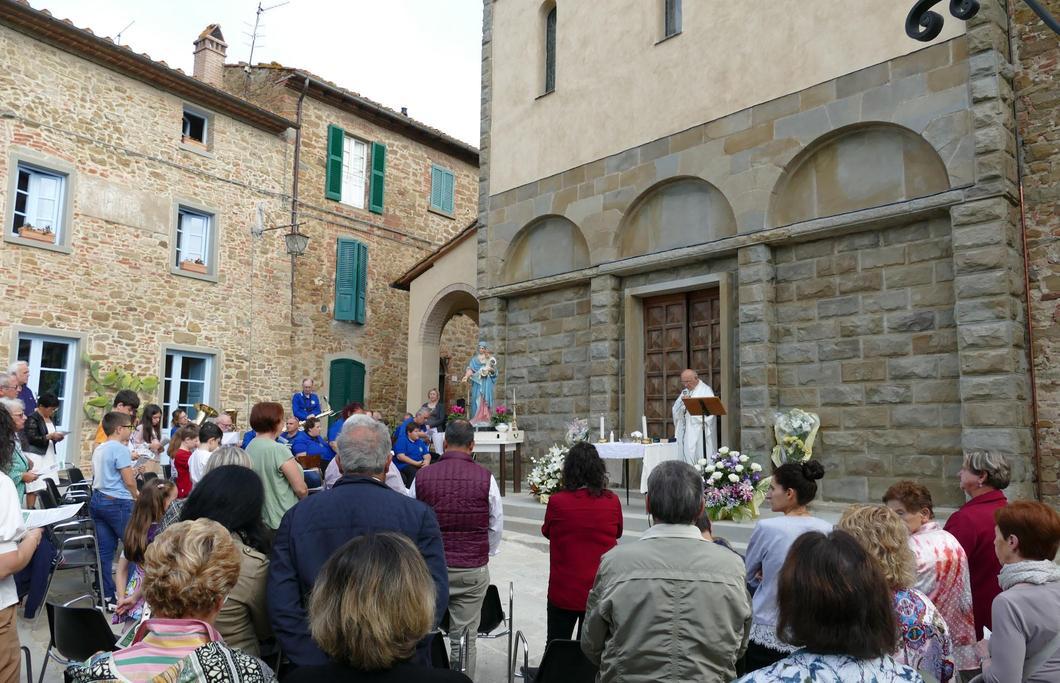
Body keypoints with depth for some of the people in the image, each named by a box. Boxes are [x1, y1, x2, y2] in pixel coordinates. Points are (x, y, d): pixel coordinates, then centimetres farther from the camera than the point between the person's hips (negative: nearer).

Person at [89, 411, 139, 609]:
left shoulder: (98, 449, 13)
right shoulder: (120, 449, -13)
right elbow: (129, 481, -14)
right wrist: (136, 495, 4)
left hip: (97, 500, 8)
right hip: (117, 503, -8)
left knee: (105, 549, 8)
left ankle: (107, 595, 11)